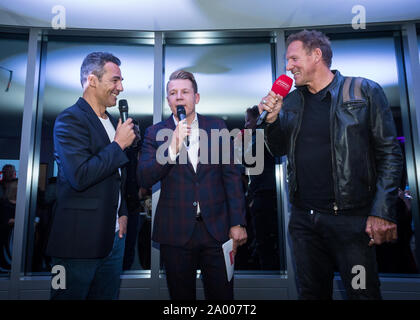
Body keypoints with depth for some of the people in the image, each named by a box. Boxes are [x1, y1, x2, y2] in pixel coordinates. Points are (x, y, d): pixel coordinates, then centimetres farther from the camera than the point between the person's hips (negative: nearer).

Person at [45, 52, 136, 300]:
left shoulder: (112, 122, 13)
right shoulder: (70, 119, -12)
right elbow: (80, 176, -24)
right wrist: (119, 144, -16)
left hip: (113, 235, 8)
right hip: (80, 238, -7)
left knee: (108, 294, 17)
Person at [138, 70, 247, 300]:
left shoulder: (217, 127, 3)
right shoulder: (155, 133, 0)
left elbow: (231, 176, 2)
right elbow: (144, 180, -9)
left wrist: (237, 223, -2)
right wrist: (172, 148, -23)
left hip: (217, 229, 1)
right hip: (176, 232, 0)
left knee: (222, 294, 12)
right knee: (181, 295, 16)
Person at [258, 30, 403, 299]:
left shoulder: (365, 92, -3)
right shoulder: (291, 101, 10)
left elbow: (390, 154, -5)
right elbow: (279, 150, 13)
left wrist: (383, 213, -12)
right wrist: (272, 118, -5)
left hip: (351, 218, -4)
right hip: (303, 217, 4)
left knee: (363, 292, 6)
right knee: (312, 292, 15)